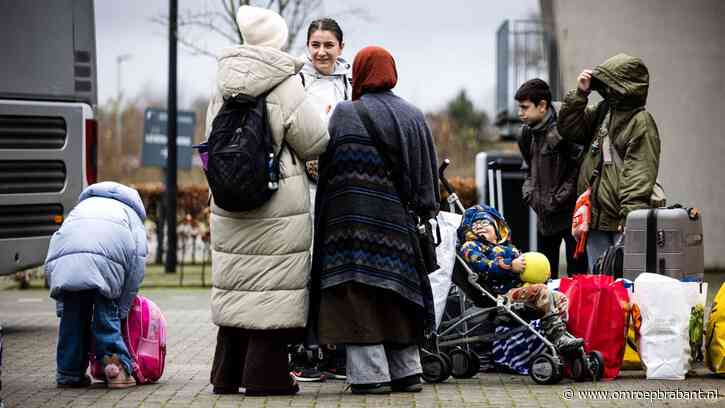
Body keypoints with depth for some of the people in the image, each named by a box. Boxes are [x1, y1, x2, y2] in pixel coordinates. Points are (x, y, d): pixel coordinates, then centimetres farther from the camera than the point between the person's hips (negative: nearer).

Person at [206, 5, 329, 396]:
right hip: (277, 203, -6)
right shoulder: (285, 84, -13)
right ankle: (265, 375, 0)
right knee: (273, 283, 0)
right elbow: (315, 143, -9)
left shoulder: (223, 84, 5)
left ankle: (227, 374, 20)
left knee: (234, 282, 13)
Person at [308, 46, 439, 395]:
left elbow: (328, 168, -4)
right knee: (397, 294, 14)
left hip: (353, 220, -5)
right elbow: (427, 175, 11)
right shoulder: (414, 117, 9)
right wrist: (424, 211, 18)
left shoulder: (344, 115, -6)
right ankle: (406, 370, 16)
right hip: (396, 220, 5)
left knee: (360, 298, -3)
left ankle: (371, 374, -6)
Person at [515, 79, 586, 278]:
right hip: (544, 215, 9)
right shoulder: (528, 132, 10)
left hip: (569, 213, -9)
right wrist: (529, 192, 8)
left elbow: (580, 168, -20)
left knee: (576, 272, -5)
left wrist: (558, 199, -16)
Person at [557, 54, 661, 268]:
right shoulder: (602, 112, 13)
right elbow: (568, 128, 16)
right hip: (595, 219, 8)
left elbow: (640, 174, -16)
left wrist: (629, 218, -22)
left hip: (622, 224, -8)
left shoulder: (641, 122, -10)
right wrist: (580, 94, 4)